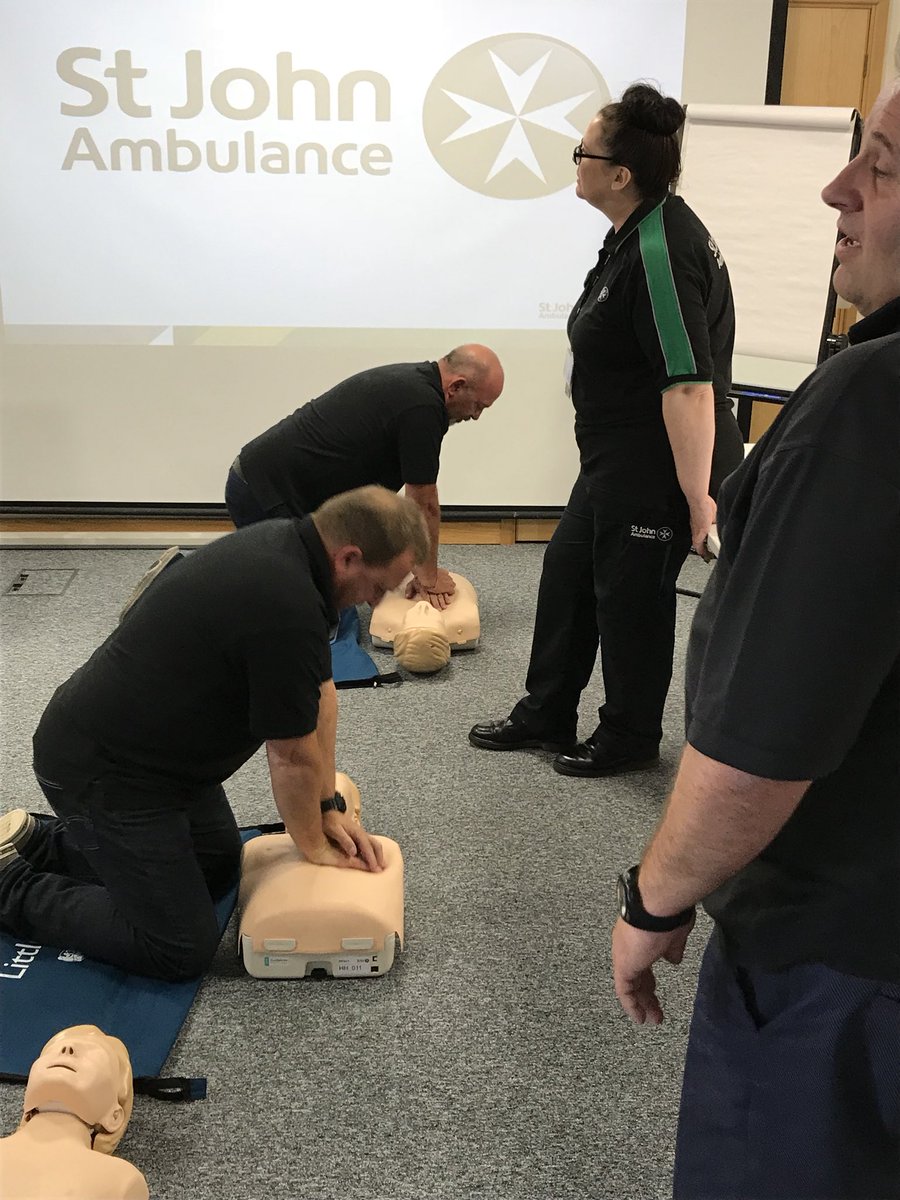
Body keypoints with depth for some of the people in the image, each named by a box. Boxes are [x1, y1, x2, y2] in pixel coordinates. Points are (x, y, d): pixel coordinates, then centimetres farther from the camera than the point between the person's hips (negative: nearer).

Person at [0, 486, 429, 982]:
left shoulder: (286, 543, -1)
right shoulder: (287, 609, -32)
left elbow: (319, 692, 7)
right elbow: (292, 758, -18)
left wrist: (327, 808, 7)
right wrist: (313, 845, -1)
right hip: (101, 772, -10)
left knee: (218, 866, 23)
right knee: (182, 950, -3)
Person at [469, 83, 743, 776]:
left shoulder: (660, 254, -25)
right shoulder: (638, 232, 7)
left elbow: (690, 386, -29)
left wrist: (698, 499, -28)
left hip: (659, 470, -10)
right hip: (617, 461, 10)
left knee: (630, 595, 6)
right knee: (568, 572, 18)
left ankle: (629, 738, 29)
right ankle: (545, 715, 34)